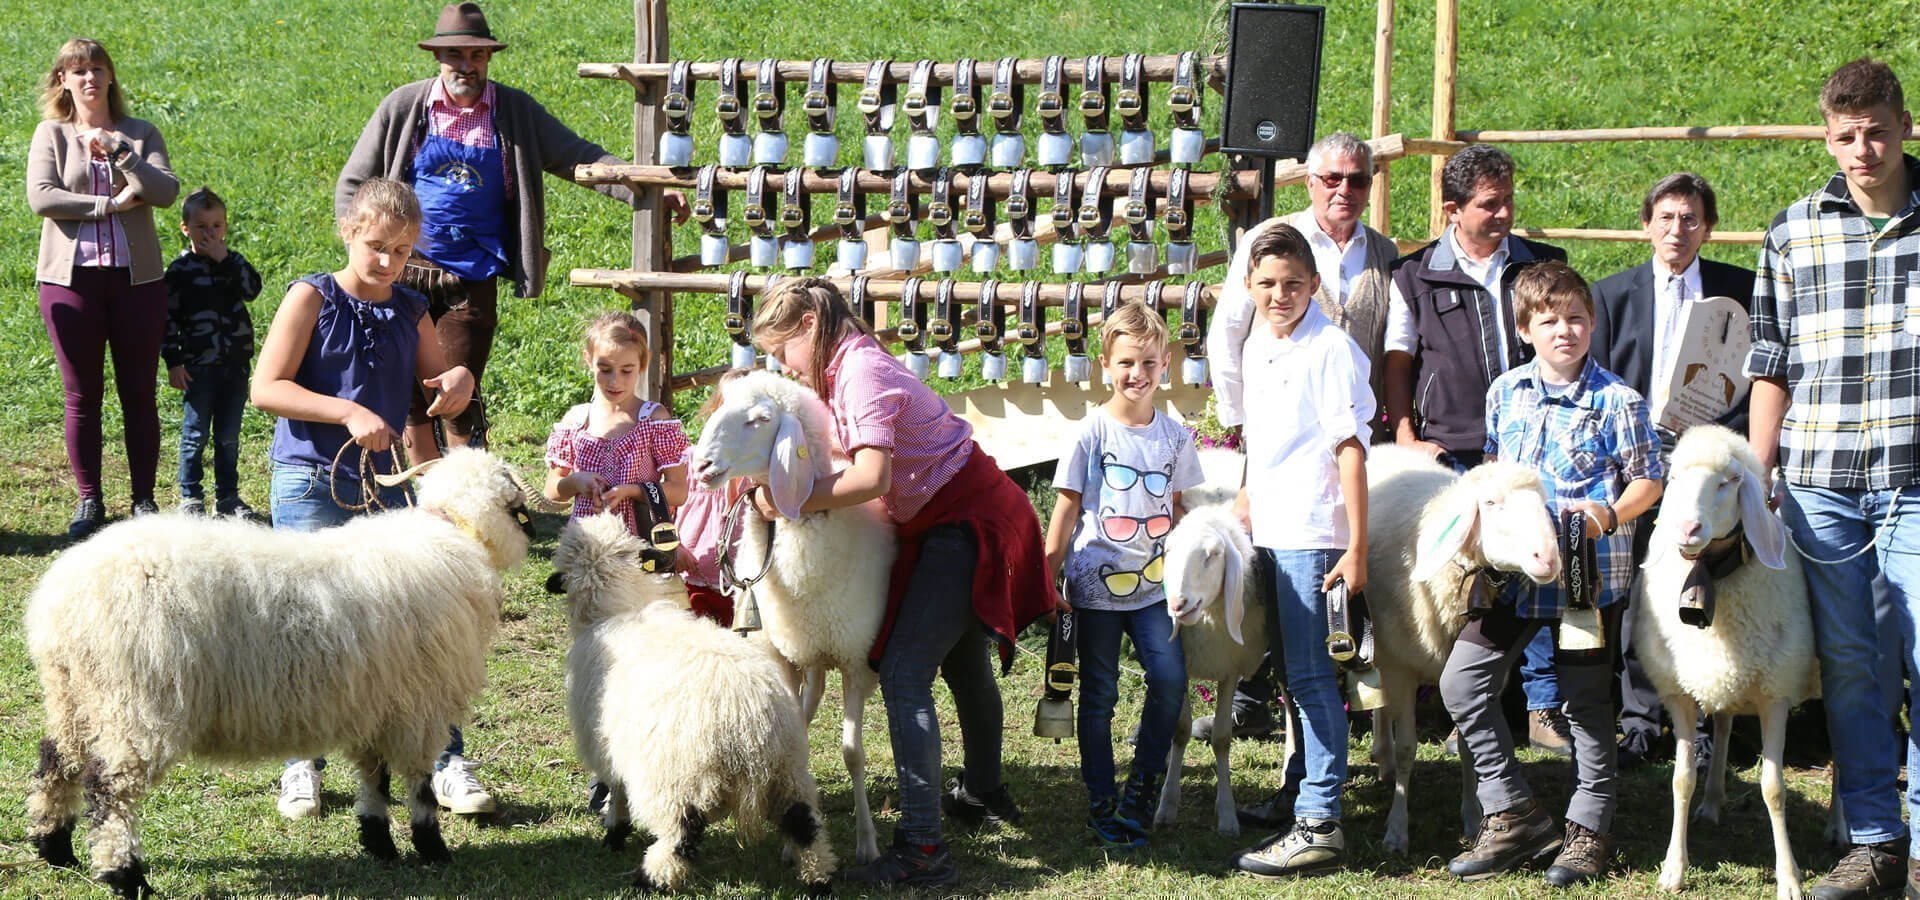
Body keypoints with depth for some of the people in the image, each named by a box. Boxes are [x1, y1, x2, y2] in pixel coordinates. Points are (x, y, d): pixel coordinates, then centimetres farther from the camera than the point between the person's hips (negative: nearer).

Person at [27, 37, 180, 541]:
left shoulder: (139, 133, 8)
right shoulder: (51, 134, 5)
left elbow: (167, 192, -7)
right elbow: (40, 197, -10)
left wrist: (121, 152, -17)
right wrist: (110, 204, -12)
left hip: (137, 277, 1)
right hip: (71, 278, -1)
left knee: (139, 393, 4)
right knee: (82, 395, 3)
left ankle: (144, 499, 12)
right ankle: (89, 502, 12)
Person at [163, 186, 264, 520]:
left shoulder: (233, 262, 9)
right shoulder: (180, 269, -1)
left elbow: (252, 289, -11)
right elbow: (168, 318, -2)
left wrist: (225, 260, -16)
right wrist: (173, 363, -7)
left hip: (236, 364, 3)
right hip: (199, 366, -3)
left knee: (229, 436, 9)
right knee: (195, 434, 0)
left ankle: (228, 495, 17)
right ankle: (190, 497, 10)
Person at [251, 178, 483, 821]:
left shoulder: (411, 311, 10)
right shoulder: (314, 298, -4)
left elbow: (432, 384, 22)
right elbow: (267, 388, -11)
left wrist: (458, 379, -2)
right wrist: (348, 412, -21)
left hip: (386, 484, 4)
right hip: (310, 481, -4)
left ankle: (445, 764, 4)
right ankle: (302, 766, 14)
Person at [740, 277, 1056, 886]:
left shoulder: (861, 373, -20)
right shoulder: (850, 369, 10)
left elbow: (871, 478, -32)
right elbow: (848, 459, 7)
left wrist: (789, 503, -27)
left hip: (965, 525, -11)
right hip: (969, 517, 11)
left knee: (903, 675, -16)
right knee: (962, 662, 28)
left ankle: (921, 847, -21)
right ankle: (982, 795, 50)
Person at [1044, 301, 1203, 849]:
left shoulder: (1173, 436, 4)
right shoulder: (1092, 432, -6)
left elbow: (1179, 509, 13)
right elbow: (1067, 507, -3)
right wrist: (1046, 577, -4)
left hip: (1152, 585, 2)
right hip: (1096, 584, -2)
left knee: (1171, 679, -11)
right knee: (1099, 695, 6)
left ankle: (1143, 787, 7)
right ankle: (1100, 802, 17)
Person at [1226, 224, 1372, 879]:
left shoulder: (1332, 348, -11)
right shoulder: (1257, 348, 13)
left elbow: (1350, 448, -15)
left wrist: (1356, 547, -18)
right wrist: (1245, 500, 25)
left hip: (1312, 533, -8)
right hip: (1267, 531, 8)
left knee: (1310, 675, -8)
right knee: (1290, 671, 17)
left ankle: (1320, 825, -7)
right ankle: (1302, 788, 31)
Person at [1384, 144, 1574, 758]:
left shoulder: (1545, 266, 10)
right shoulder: (1415, 276, 5)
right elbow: (1397, 364, 7)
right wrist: (1407, 439, -3)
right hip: (1453, 455, -1)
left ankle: (1544, 707, 8)